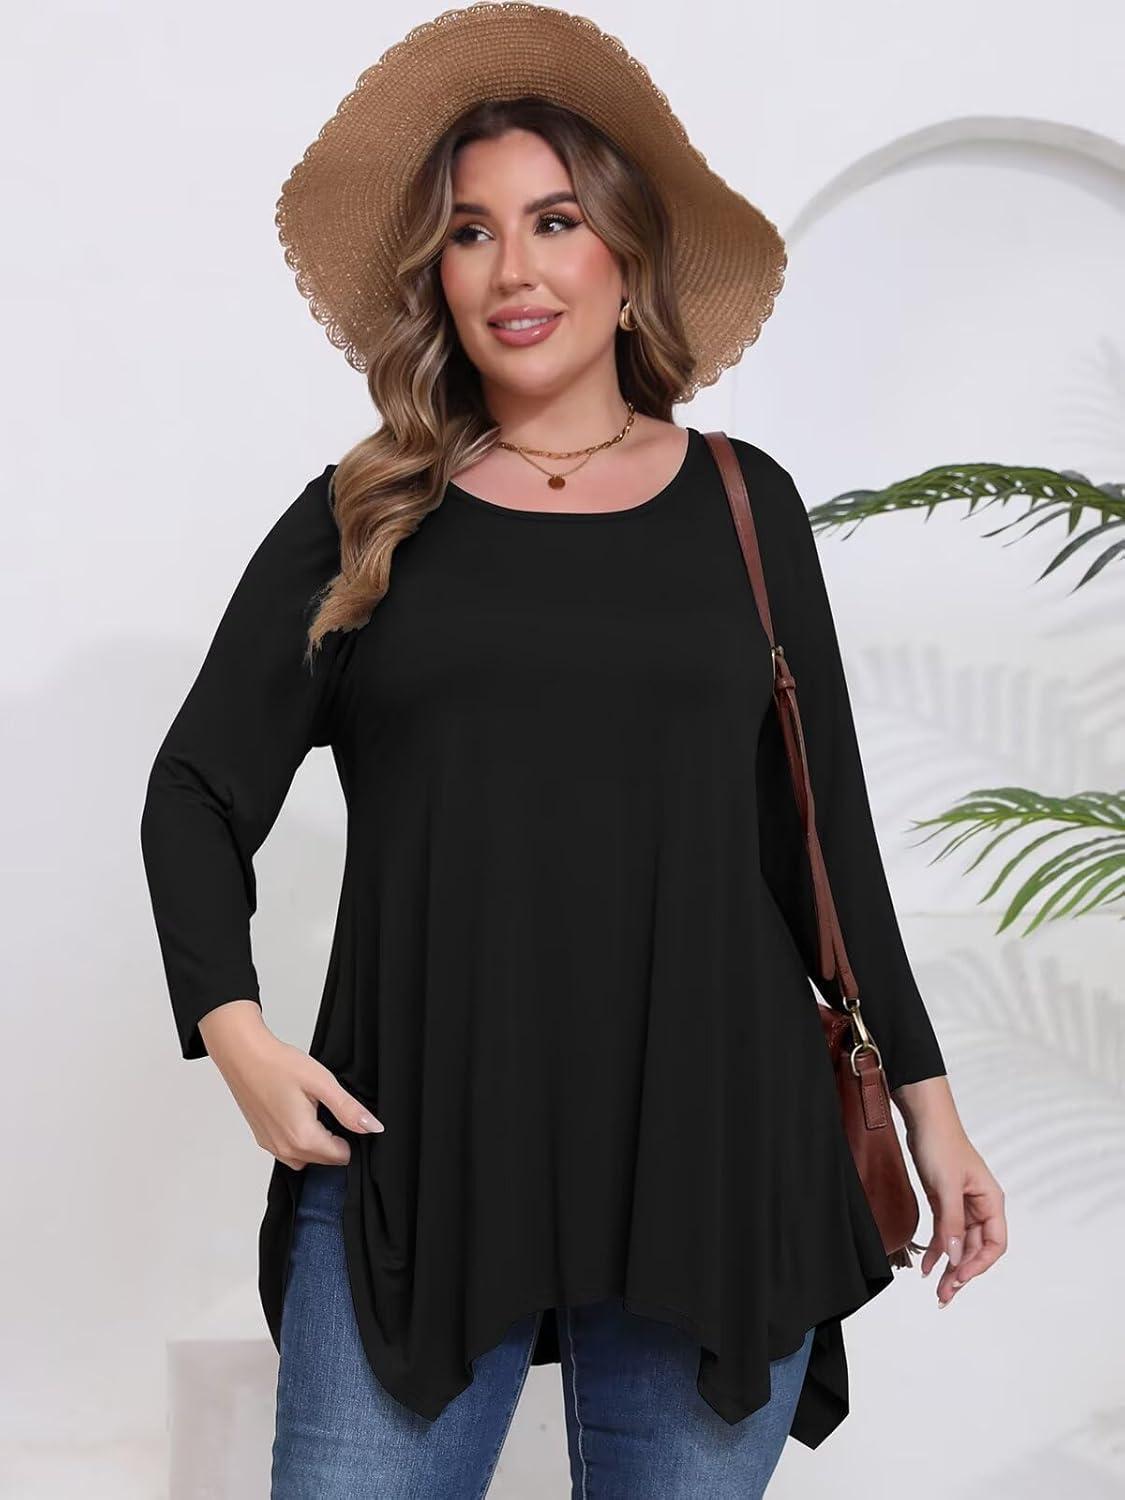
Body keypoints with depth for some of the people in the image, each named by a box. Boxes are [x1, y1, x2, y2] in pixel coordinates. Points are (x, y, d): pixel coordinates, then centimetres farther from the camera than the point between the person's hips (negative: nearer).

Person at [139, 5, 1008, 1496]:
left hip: (716, 1153, 1)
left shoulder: (741, 503, 9)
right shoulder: (362, 521, 6)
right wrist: (238, 1035, -7)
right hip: (411, 1151, 0)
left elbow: (823, 832, 12)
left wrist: (925, 1094, 10)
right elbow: (199, 792, 8)